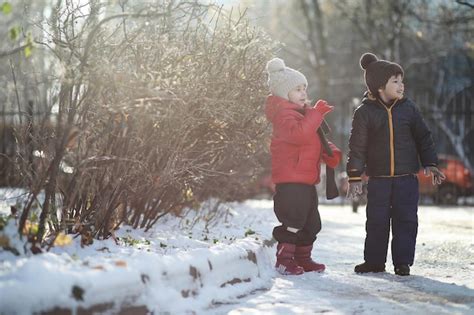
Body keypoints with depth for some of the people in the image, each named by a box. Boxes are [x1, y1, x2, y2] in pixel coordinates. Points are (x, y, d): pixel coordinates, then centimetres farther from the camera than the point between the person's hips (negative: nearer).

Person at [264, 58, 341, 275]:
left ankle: (303, 259, 26)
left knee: (310, 222, 16)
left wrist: (330, 152, 8)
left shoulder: (303, 113, 20)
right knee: (292, 221, -11)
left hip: (306, 179, 11)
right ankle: (284, 260, -3)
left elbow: (316, 139, 27)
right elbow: (298, 133, -31)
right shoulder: (284, 114, -12)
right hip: (290, 179, -10)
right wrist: (316, 114, -28)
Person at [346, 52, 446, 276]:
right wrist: (354, 176, -7)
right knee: (377, 222, 4)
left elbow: (423, 138, 9)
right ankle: (374, 261, 17)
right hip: (378, 179, -1)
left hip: (407, 177, 2)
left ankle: (402, 262, 10)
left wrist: (430, 164, 3)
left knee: (406, 220, 1)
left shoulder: (408, 108, 2)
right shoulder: (365, 112, -5)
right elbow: (357, 146, -4)